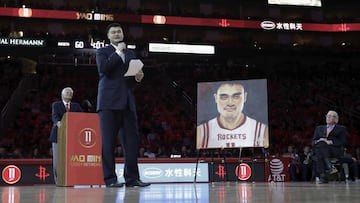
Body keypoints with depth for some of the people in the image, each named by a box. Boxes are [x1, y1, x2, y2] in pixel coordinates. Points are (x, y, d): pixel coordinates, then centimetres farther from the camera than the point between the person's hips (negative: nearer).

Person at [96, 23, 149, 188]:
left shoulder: (130, 54, 22)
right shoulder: (102, 52, 9)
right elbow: (103, 69, -11)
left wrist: (138, 78, 0)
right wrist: (118, 52, -5)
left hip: (127, 102, 5)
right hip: (109, 102, -5)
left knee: (132, 140, 0)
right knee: (108, 141, -4)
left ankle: (132, 178, 3)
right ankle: (110, 179, -2)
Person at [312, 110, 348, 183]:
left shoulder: (341, 129, 14)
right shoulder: (319, 128, 25)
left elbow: (342, 142, -1)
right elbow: (314, 142, 16)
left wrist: (330, 142, -14)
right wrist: (318, 141, -9)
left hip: (336, 151, -3)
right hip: (321, 148, 3)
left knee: (321, 144, -34)